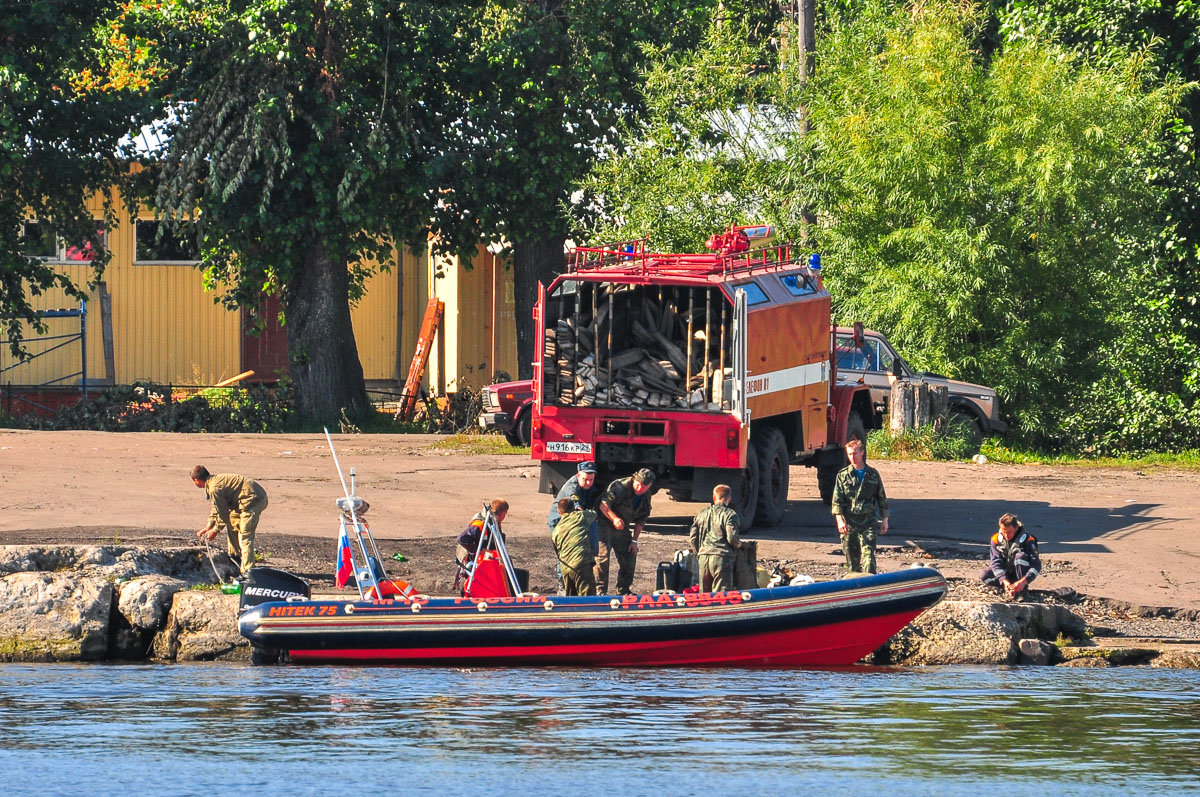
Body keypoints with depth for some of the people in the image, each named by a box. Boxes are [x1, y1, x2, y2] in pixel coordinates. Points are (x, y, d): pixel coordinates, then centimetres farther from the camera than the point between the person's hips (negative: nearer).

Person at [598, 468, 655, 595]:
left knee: (629, 558, 6)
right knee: (603, 556, -18)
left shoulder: (646, 497, 2)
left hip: (622, 528, 7)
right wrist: (614, 518, -43)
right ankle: (600, 591, -14)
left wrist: (634, 540, 2)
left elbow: (641, 520, 9)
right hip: (604, 524, -7)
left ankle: (623, 591, 19)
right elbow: (603, 505, -26)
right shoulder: (620, 487, -21)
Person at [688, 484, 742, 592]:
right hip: (721, 557, -5)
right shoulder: (730, 514, -4)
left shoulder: (702, 513, 13)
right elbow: (732, 537, -14)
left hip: (703, 557, 5)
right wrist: (738, 544, 8)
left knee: (704, 592, 12)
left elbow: (693, 537, 12)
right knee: (721, 593, -5)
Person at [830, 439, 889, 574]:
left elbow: (882, 498, 15)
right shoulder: (843, 475, 4)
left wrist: (884, 520, 14)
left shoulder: (873, 474, 7)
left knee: (868, 554, -13)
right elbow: (836, 500, 0)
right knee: (851, 557, 6)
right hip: (849, 522, 1)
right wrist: (840, 520, -12)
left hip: (868, 522, -1)